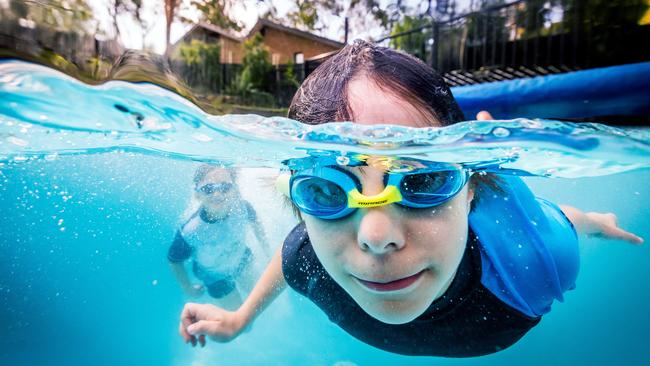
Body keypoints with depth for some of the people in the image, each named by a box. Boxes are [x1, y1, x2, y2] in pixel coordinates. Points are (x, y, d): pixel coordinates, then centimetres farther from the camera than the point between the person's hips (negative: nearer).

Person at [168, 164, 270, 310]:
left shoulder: (242, 207, -32)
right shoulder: (190, 231, -39)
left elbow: (254, 223, -7)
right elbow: (174, 261, -19)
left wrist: (266, 248, 2)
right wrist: (188, 288, -7)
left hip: (242, 259, 3)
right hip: (215, 277, -3)